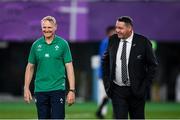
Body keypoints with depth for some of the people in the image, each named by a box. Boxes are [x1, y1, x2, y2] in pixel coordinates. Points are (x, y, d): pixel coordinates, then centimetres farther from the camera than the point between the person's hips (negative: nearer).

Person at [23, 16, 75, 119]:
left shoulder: (63, 44, 0)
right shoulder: (36, 45, 7)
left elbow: (69, 67, -1)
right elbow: (30, 67, 14)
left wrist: (72, 90, -7)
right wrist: (26, 88, 7)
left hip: (58, 89, -3)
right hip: (40, 90, 3)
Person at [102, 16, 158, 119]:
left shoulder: (143, 42, -10)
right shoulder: (113, 40, 0)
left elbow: (153, 65, -3)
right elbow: (106, 61, 15)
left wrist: (145, 86, -8)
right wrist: (107, 81, 6)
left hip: (136, 91, -2)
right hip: (117, 90, 2)